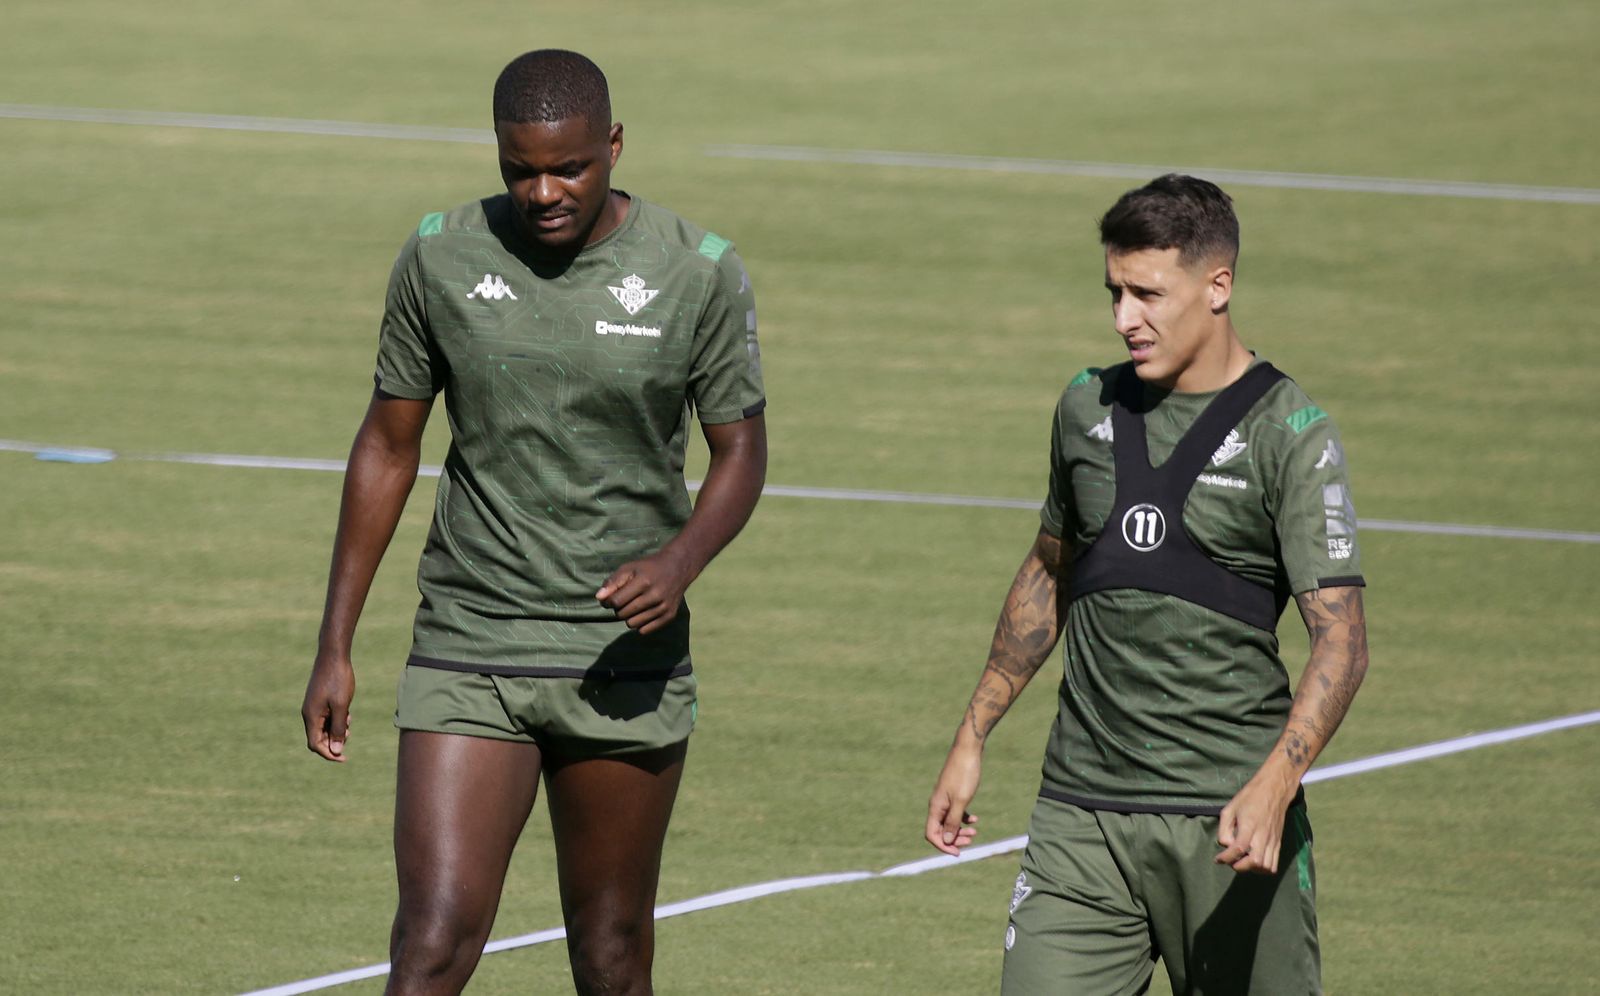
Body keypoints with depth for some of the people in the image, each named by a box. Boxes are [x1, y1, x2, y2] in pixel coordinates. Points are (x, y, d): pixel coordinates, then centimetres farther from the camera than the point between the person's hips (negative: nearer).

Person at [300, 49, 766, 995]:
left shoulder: (700, 272, -6)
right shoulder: (441, 258, -3)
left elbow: (742, 453, 2)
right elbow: (389, 445, 7)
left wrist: (681, 562, -20)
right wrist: (335, 648, 6)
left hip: (626, 659, 0)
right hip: (468, 657, 0)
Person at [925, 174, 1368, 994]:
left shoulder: (1289, 434, -6)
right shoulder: (1088, 409, 10)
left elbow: (1339, 639, -12)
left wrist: (1273, 788, -27)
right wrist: (971, 740, 24)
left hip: (1227, 824, -4)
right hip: (1081, 813, 4)